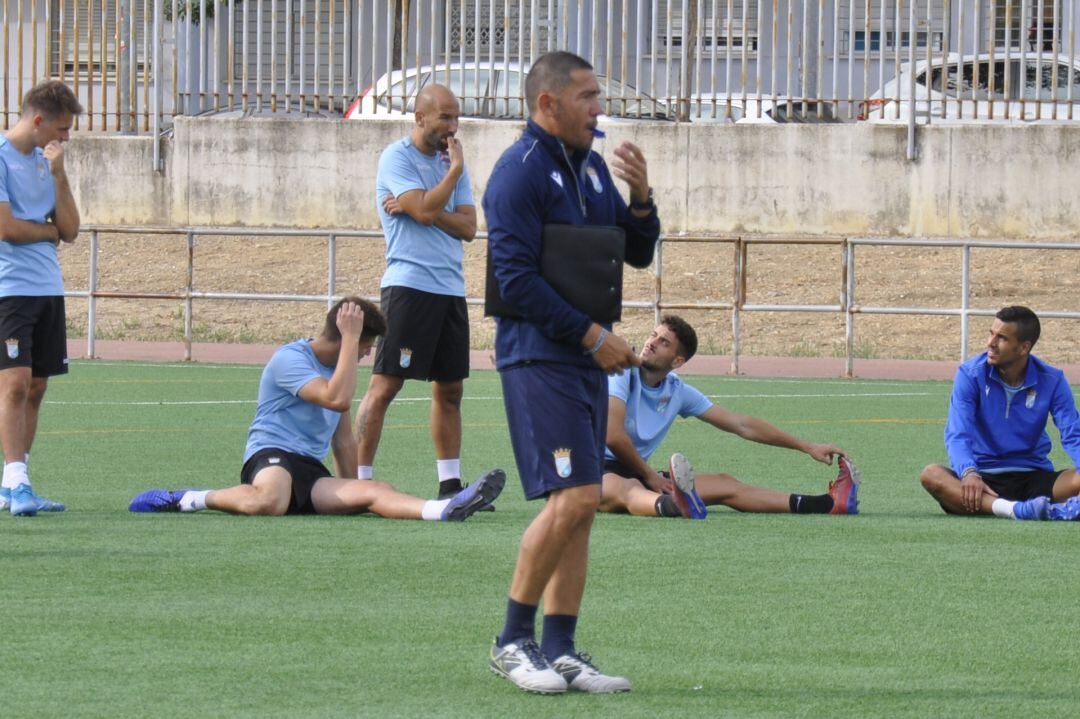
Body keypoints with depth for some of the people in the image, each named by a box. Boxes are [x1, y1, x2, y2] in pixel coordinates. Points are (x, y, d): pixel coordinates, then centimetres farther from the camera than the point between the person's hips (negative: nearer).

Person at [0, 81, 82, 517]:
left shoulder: (44, 160, 15)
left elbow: (70, 230, 9)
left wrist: (58, 174, 0)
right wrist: (50, 231, 1)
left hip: (48, 288, 8)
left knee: (35, 387, 6)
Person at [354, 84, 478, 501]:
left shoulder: (449, 161, 16)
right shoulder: (397, 158, -4)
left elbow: (469, 228, 6)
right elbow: (425, 209, -18)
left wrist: (427, 210, -10)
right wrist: (455, 169, -7)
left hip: (451, 288, 7)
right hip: (409, 284, -7)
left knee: (449, 389, 9)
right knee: (385, 384, -9)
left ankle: (450, 483, 15)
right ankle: (359, 479, -9)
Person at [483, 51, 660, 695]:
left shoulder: (592, 166, 16)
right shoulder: (521, 171, -11)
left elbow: (639, 254, 21)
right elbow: (517, 278, -16)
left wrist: (641, 198, 1)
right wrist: (593, 334, -15)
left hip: (587, 358, 8)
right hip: (538, 357, -8)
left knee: (580, 506, 6)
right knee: (575, 496, -16)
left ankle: (561, 650, 10)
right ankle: (514, 641, -6)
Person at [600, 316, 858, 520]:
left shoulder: (676, 390, 8)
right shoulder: (623, 374, -12)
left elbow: (741, 424, 13)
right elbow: (613, 436, -23)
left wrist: (808, 447, 13)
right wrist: (649, 476, -10)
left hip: (637, 473, 6)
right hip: (600, 472, -6)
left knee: (723, 484, -3)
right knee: (628, 488, -41)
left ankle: (830, 503, -9)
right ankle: (674, 504, -77)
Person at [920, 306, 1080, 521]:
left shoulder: (1051, 380, -1)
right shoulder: (971, 374, -5)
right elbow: (957, 435, -14)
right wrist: (969, 473, -35)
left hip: (1033, 477, 1)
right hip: (984, 476, -1)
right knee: (931, 475, -33)